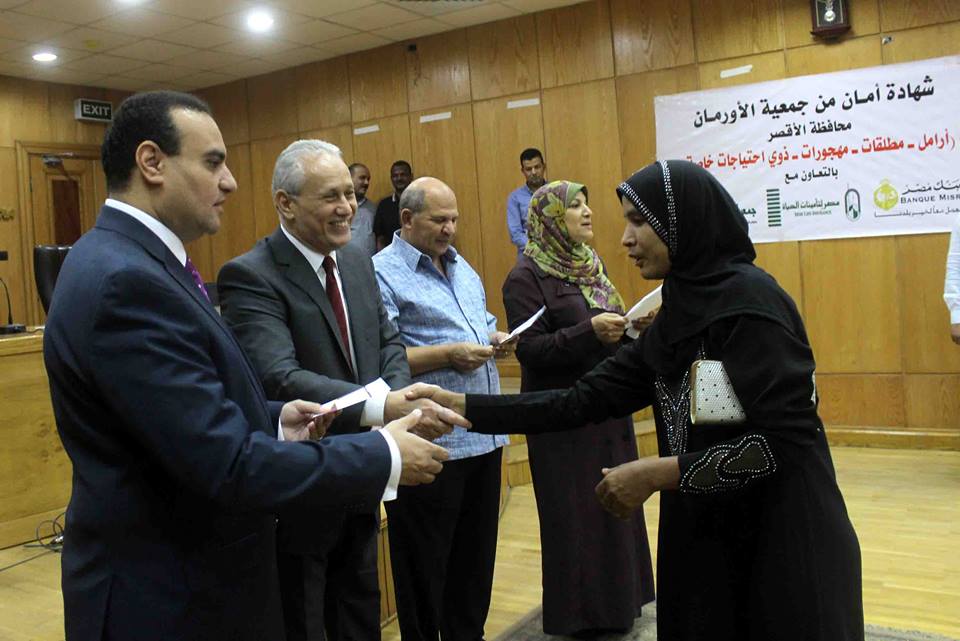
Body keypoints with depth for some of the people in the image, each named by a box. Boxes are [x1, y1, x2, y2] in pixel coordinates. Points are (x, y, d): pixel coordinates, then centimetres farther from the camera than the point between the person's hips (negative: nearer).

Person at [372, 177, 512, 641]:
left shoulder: (461, 266, 15)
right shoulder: (382, 273, -11)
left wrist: (495, 339, 2)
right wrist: (448, 355, -21)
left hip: (484, 435, 8)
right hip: (431, 444, -8)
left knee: (476, 555, 19)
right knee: (425, 564, 8)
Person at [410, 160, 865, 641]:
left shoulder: (749, 300, -17)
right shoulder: (680, 313, 7)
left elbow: (786, 439, -22)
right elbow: (585, 399, 3)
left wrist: (658, 473, -19)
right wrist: (463, 406, -1)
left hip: (783, 547, -7)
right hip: (704, 542, 8)